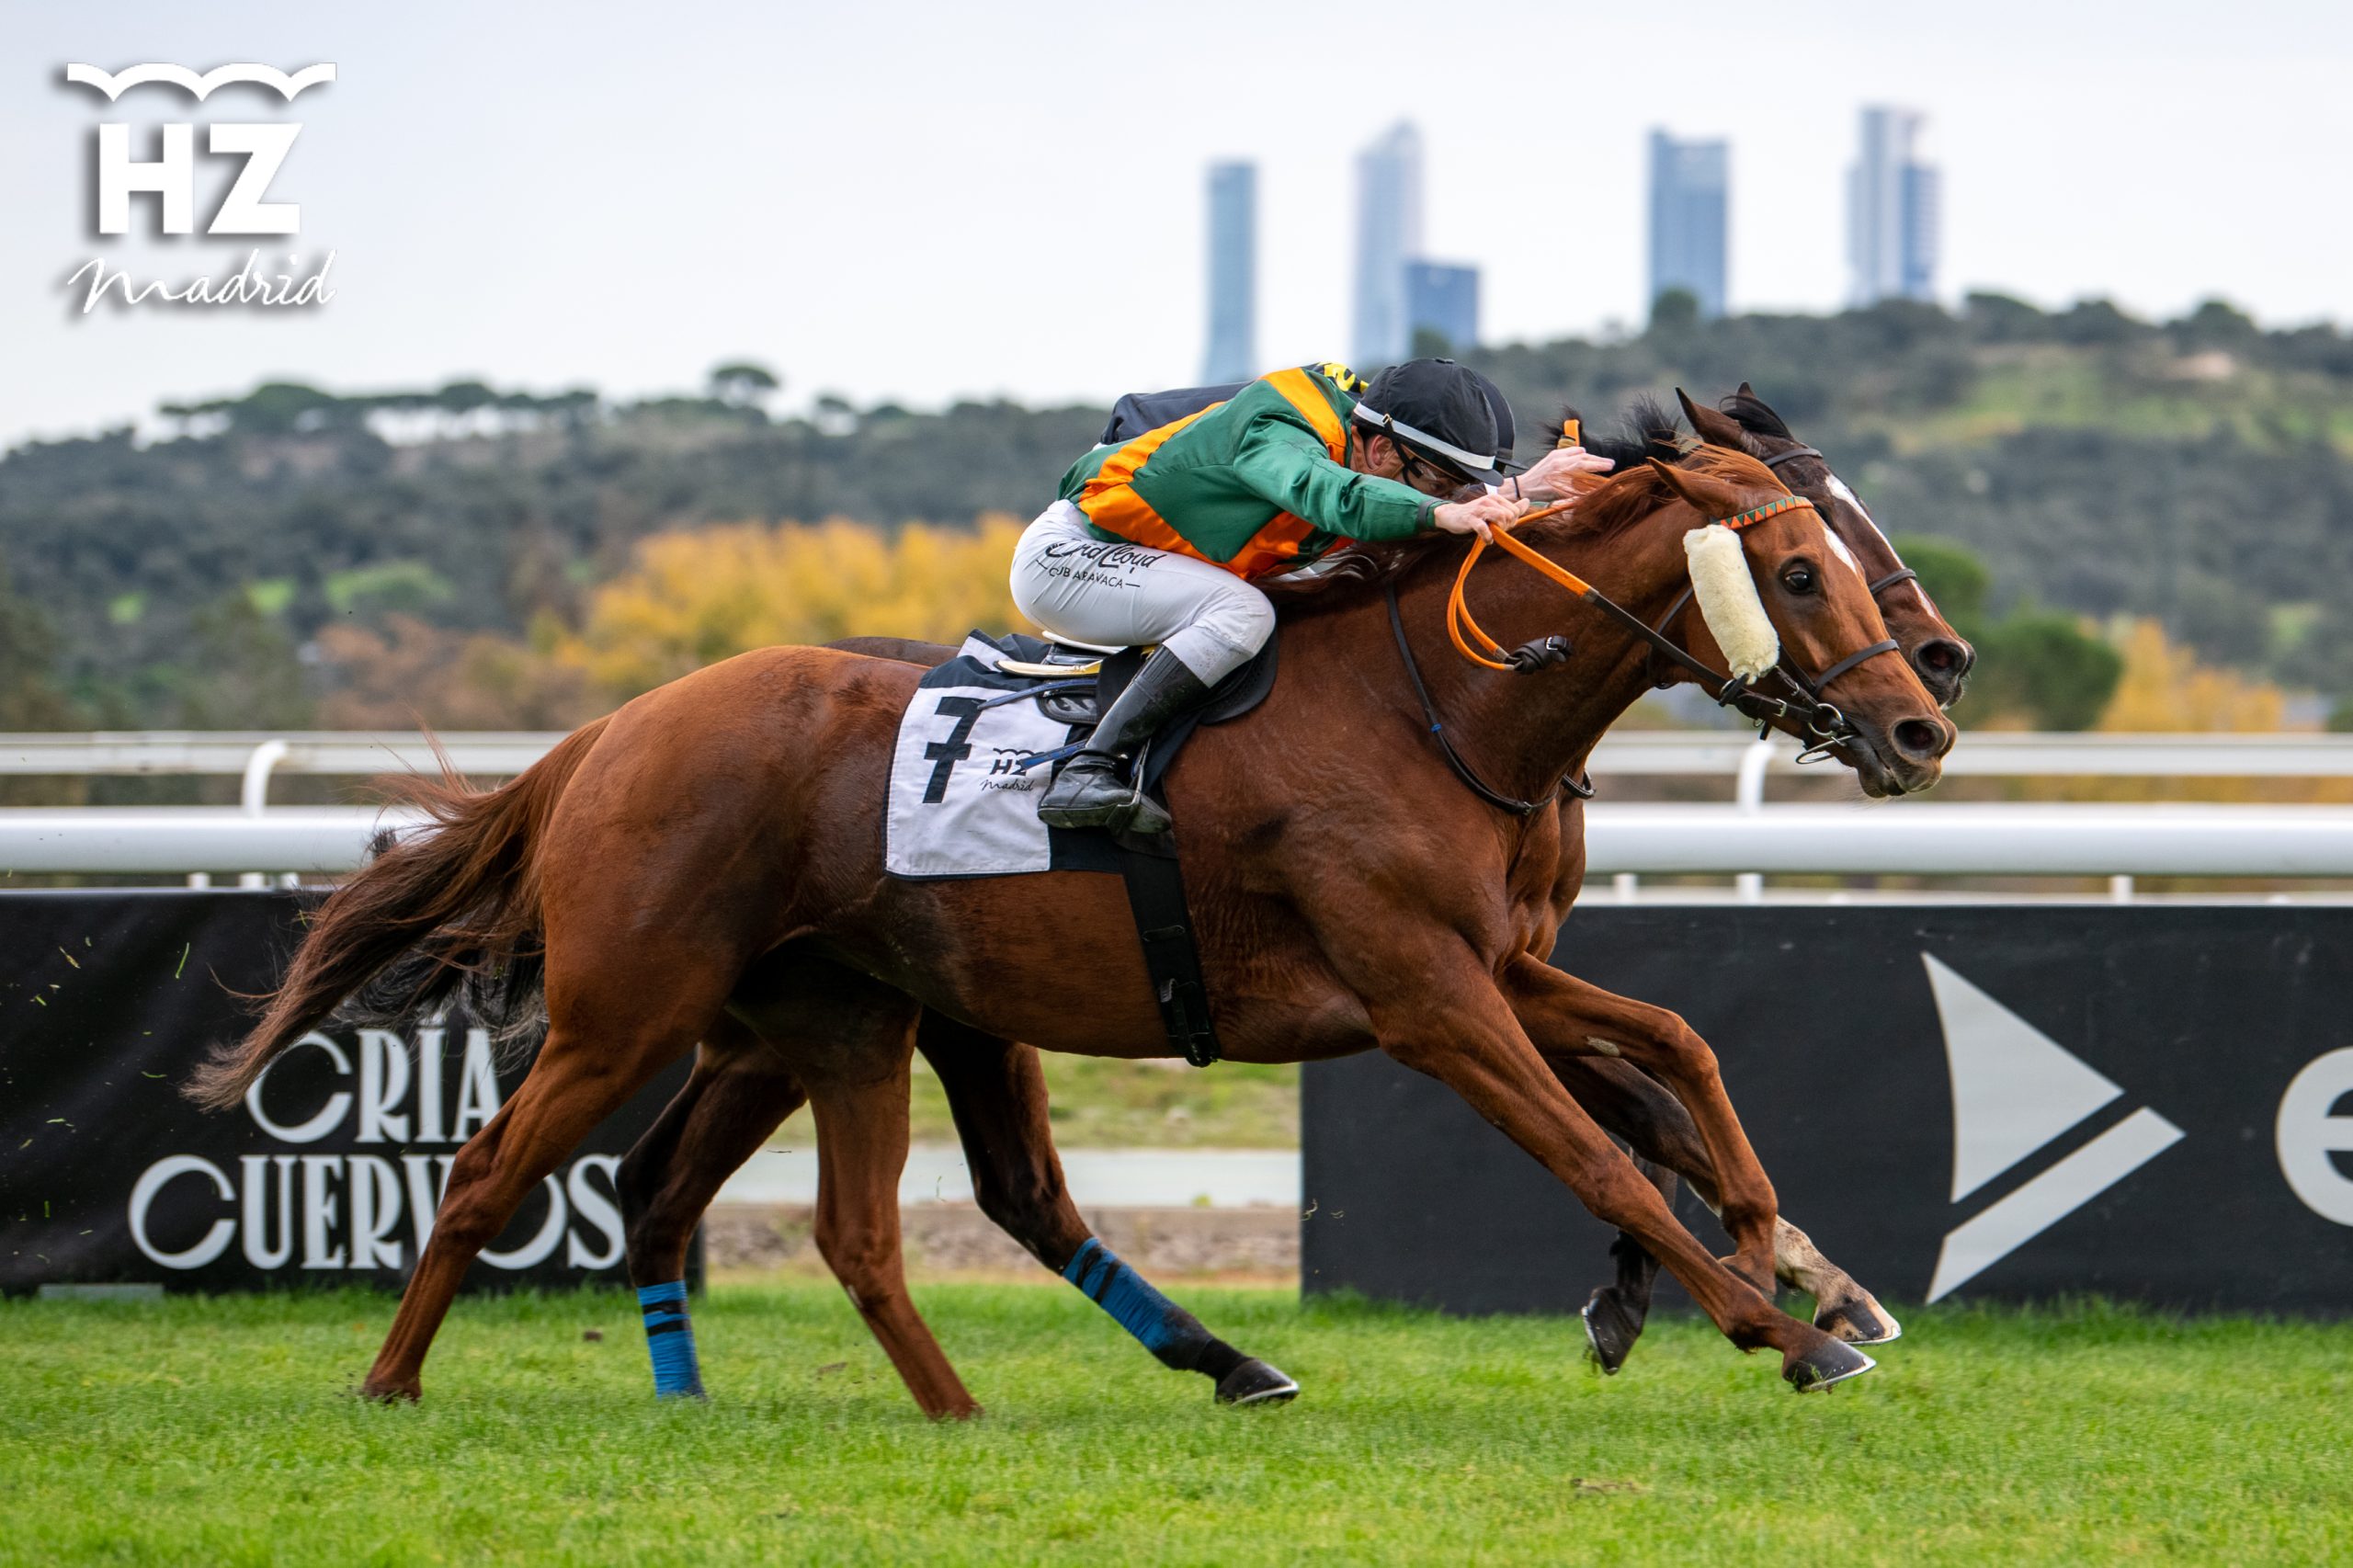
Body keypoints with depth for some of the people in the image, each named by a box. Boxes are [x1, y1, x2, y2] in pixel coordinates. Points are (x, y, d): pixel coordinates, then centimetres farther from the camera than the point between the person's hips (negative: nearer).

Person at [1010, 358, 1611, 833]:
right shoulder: (1275, 433, -29)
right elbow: (1328, 493, -49)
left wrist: (1520, 489, -15)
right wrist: (1441, 514, -61)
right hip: (1063, 554, -10)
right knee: (1241, 613, -30)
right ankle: (1089, 774, -34)